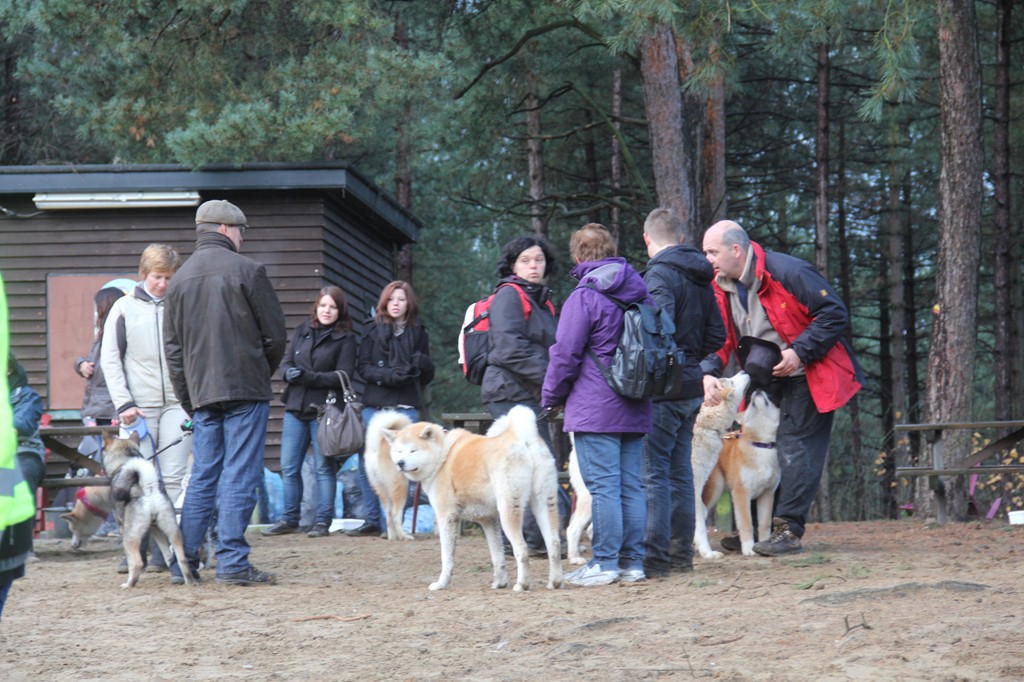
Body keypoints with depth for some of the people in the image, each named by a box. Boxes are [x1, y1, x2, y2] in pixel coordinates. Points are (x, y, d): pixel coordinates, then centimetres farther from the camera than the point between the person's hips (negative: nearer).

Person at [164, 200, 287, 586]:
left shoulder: (180, 279, 11)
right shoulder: (246, 271, -6)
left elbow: (172, 348, 13)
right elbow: (275, 333, -3)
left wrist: (188, 401, 17)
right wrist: (264, 373, 15)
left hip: (202, 394, 5)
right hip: (246, 390, -5)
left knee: (202, 477, 11)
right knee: (240, 476, -4)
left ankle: (184, 561, 9)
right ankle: (233, 563, -5)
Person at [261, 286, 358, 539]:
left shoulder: (346, 338, -1)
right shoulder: (302, 330, 12)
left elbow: (343, 375, -9)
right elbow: (286, 362, 12)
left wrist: (309, 377, -19)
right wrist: (290, 373, -12)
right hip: (296, 407, 5)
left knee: (324, 467, 0)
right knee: (289, 467, 6)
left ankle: (323, 521, 7)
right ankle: (289, 519, 16)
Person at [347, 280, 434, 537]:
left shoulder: (418, 333, 10)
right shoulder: (374, 332, 9)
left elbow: (427, 378, 12)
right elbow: (363, 367, 1)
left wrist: (424, 365, -11)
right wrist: (387, 375, -16)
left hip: (406, 407, -1)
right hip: (375, 406, 1)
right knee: (368, 465, 1)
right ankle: (372, 521, 11)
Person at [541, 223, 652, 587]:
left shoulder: (584, 297, -10)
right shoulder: (640, 292, 12)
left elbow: (565, 355, -10)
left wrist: (551, 397, 3)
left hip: (595, 410, -7)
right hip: (634, 409, 7)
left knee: (603, 486, -6)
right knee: (631, 486, 8)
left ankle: (605, 563, -6)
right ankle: (633, 562, 9)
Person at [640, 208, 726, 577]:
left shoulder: (659, 274, -13)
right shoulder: (701, 279, 15)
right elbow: (717, 335, 18)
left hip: (663, 390, -9)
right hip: (691, 388, 9)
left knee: (652, 471, -7)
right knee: (679, 470, 14)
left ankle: (654, 556, -10)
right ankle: (680, 552, 18)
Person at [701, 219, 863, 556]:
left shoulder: (788, 273, -21)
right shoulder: (722, 288, 2)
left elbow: (835, 314, -19)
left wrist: (799, 352, -23)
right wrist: (709, 374, -14)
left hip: (806, 378, -8)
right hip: (765, 380, 8)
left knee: (795, 447, -10)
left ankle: (789, 530, -8)